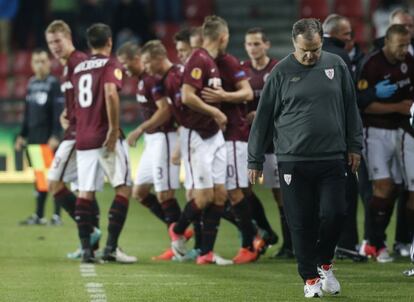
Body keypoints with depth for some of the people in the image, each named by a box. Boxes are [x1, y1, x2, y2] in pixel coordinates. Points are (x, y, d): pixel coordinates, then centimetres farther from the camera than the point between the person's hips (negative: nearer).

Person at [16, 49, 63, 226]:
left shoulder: (53, 84, -7)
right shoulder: (32, 84, 14)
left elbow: (58, 113, -13)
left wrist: (55, 136, -19)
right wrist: (22, 135, 19)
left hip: (47, 139, -7)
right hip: (33, 138, 7)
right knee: (38, 176, 8)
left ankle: (56, 215, -4)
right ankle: (39, 216, 11)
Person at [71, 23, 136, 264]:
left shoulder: (78, 68, 15)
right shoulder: (110, 65, -5)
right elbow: (111, 93, -21)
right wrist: (114, 129, -20)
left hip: (83, 138, 6)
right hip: (106, 136, -6)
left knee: (86, 192, 6)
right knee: (124, 188, -1)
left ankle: (86, 248, 2)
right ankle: (111, 247, -8)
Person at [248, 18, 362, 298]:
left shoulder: (336, 66, 4)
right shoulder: (282, 72, -2)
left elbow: (351, 108, 12)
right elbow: (264, 117, 2)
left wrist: (355, 147, 10)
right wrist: (255, 160, 3)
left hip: (332, 159, 1)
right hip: (293, 161, -1)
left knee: (334, 214, -5)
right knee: (302, 223, 1)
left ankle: (324, 263, 21)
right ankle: (310, 277, 13)